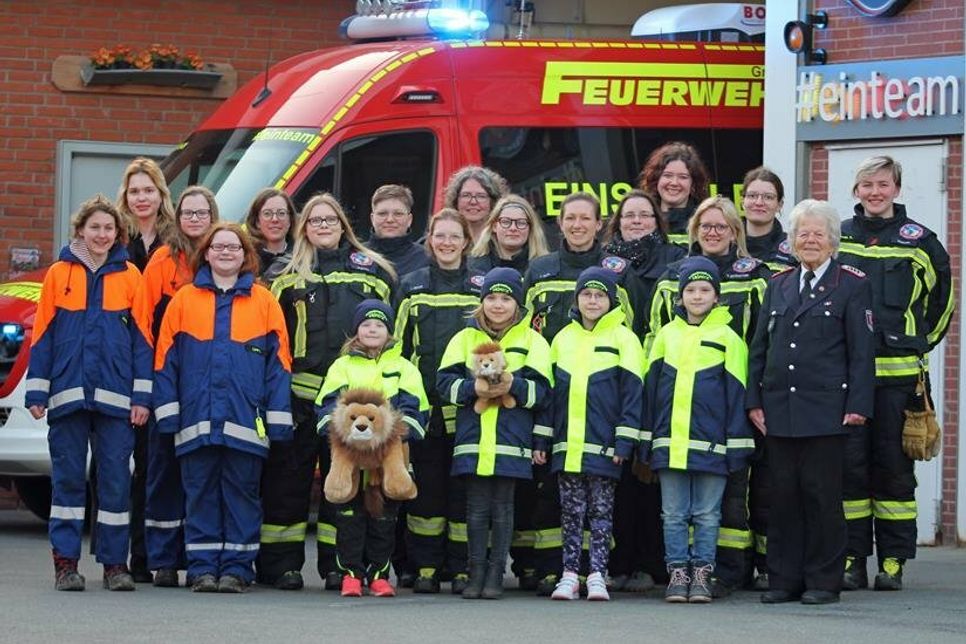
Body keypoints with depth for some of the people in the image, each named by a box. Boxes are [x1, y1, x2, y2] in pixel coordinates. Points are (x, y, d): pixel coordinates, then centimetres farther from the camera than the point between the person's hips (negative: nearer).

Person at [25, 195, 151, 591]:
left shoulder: (129, 276, 6)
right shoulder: (59, 274, 6)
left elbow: (141, 336, 5)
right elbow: (42, 333, 6)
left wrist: (142, 396, -1)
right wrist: (37, 392, 0)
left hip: (115, 395, 0)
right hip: (68, 392, 0)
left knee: (115, 476, 0)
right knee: (68, 476, 2)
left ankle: (115, 562, 7)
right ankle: (65, 561, 5)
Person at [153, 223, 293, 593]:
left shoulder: (264, 302, 7)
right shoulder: (185, 300, 8)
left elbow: (279, 362, 4)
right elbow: (166, 358, 7)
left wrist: (278, 420, -2)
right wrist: (168, 411, -1)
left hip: (245, 421, -1)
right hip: (197, 419, 1)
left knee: (242, 492, 2)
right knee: (201, 493, 3)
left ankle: (237, 567, 6)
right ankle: (202, 567, 7)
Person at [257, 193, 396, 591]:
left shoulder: (372, 271, 13)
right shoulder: (284, 273, 8)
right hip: (298, 391, -1)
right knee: (289, 478, 0)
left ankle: (337, 564, 9)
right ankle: (281, 563, 4)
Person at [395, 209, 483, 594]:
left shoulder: (481, 287, 8)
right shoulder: (412, 287, 11)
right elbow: (399, 348, 12)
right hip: (423, 405, 1)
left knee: (464, 490, -1)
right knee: (426, 488, 2)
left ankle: (462, 568, 3)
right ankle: (426, 567, 6)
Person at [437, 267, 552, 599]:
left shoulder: (531, 341, 7)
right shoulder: (465, 338, 12)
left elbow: (541, 391, 0)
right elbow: (445, 383, 3)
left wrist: (514, 385, -18)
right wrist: (473, 388, -14)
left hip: (511, 441, -1)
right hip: (473, 440, 1)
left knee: (502, 507, 1)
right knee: (477, 507, 3)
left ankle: (496, 573, 6)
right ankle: (476, 572, 8)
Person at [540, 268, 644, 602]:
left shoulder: (623, 338, 0)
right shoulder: (563, 338, 13)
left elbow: (632, 392, -3)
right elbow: (549, 390, 15)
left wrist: (624, 442, -9)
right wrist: (541, 439, 10)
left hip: (604, 446, -4)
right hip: (567, 445, 4)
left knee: (601, 511, 2)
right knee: (571, 511, 6)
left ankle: (597, 575, 4)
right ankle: (569, 574, 9)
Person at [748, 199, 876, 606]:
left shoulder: (852, 286, 2)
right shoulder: (778, 285, 15)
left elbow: (862, 352, -2)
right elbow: (759, 347, 16)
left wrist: (858, 404, -9)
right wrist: (754, 401, 7)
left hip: (825, 410, -4)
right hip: (779, 410, 4)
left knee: (822, 495, -2)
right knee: (784, 494, 4)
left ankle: (824, 582, 4)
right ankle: (784, 579, 9)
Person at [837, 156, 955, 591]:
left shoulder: (918, 241, 4)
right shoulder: (837, 238, 9)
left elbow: (943, 295, 16)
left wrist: (922, 343, 13)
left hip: (897, 372, -1)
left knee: (893, 465, 1)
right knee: (849, 462, 0)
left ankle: (894, 560, 5)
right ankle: (852, 559, 4)